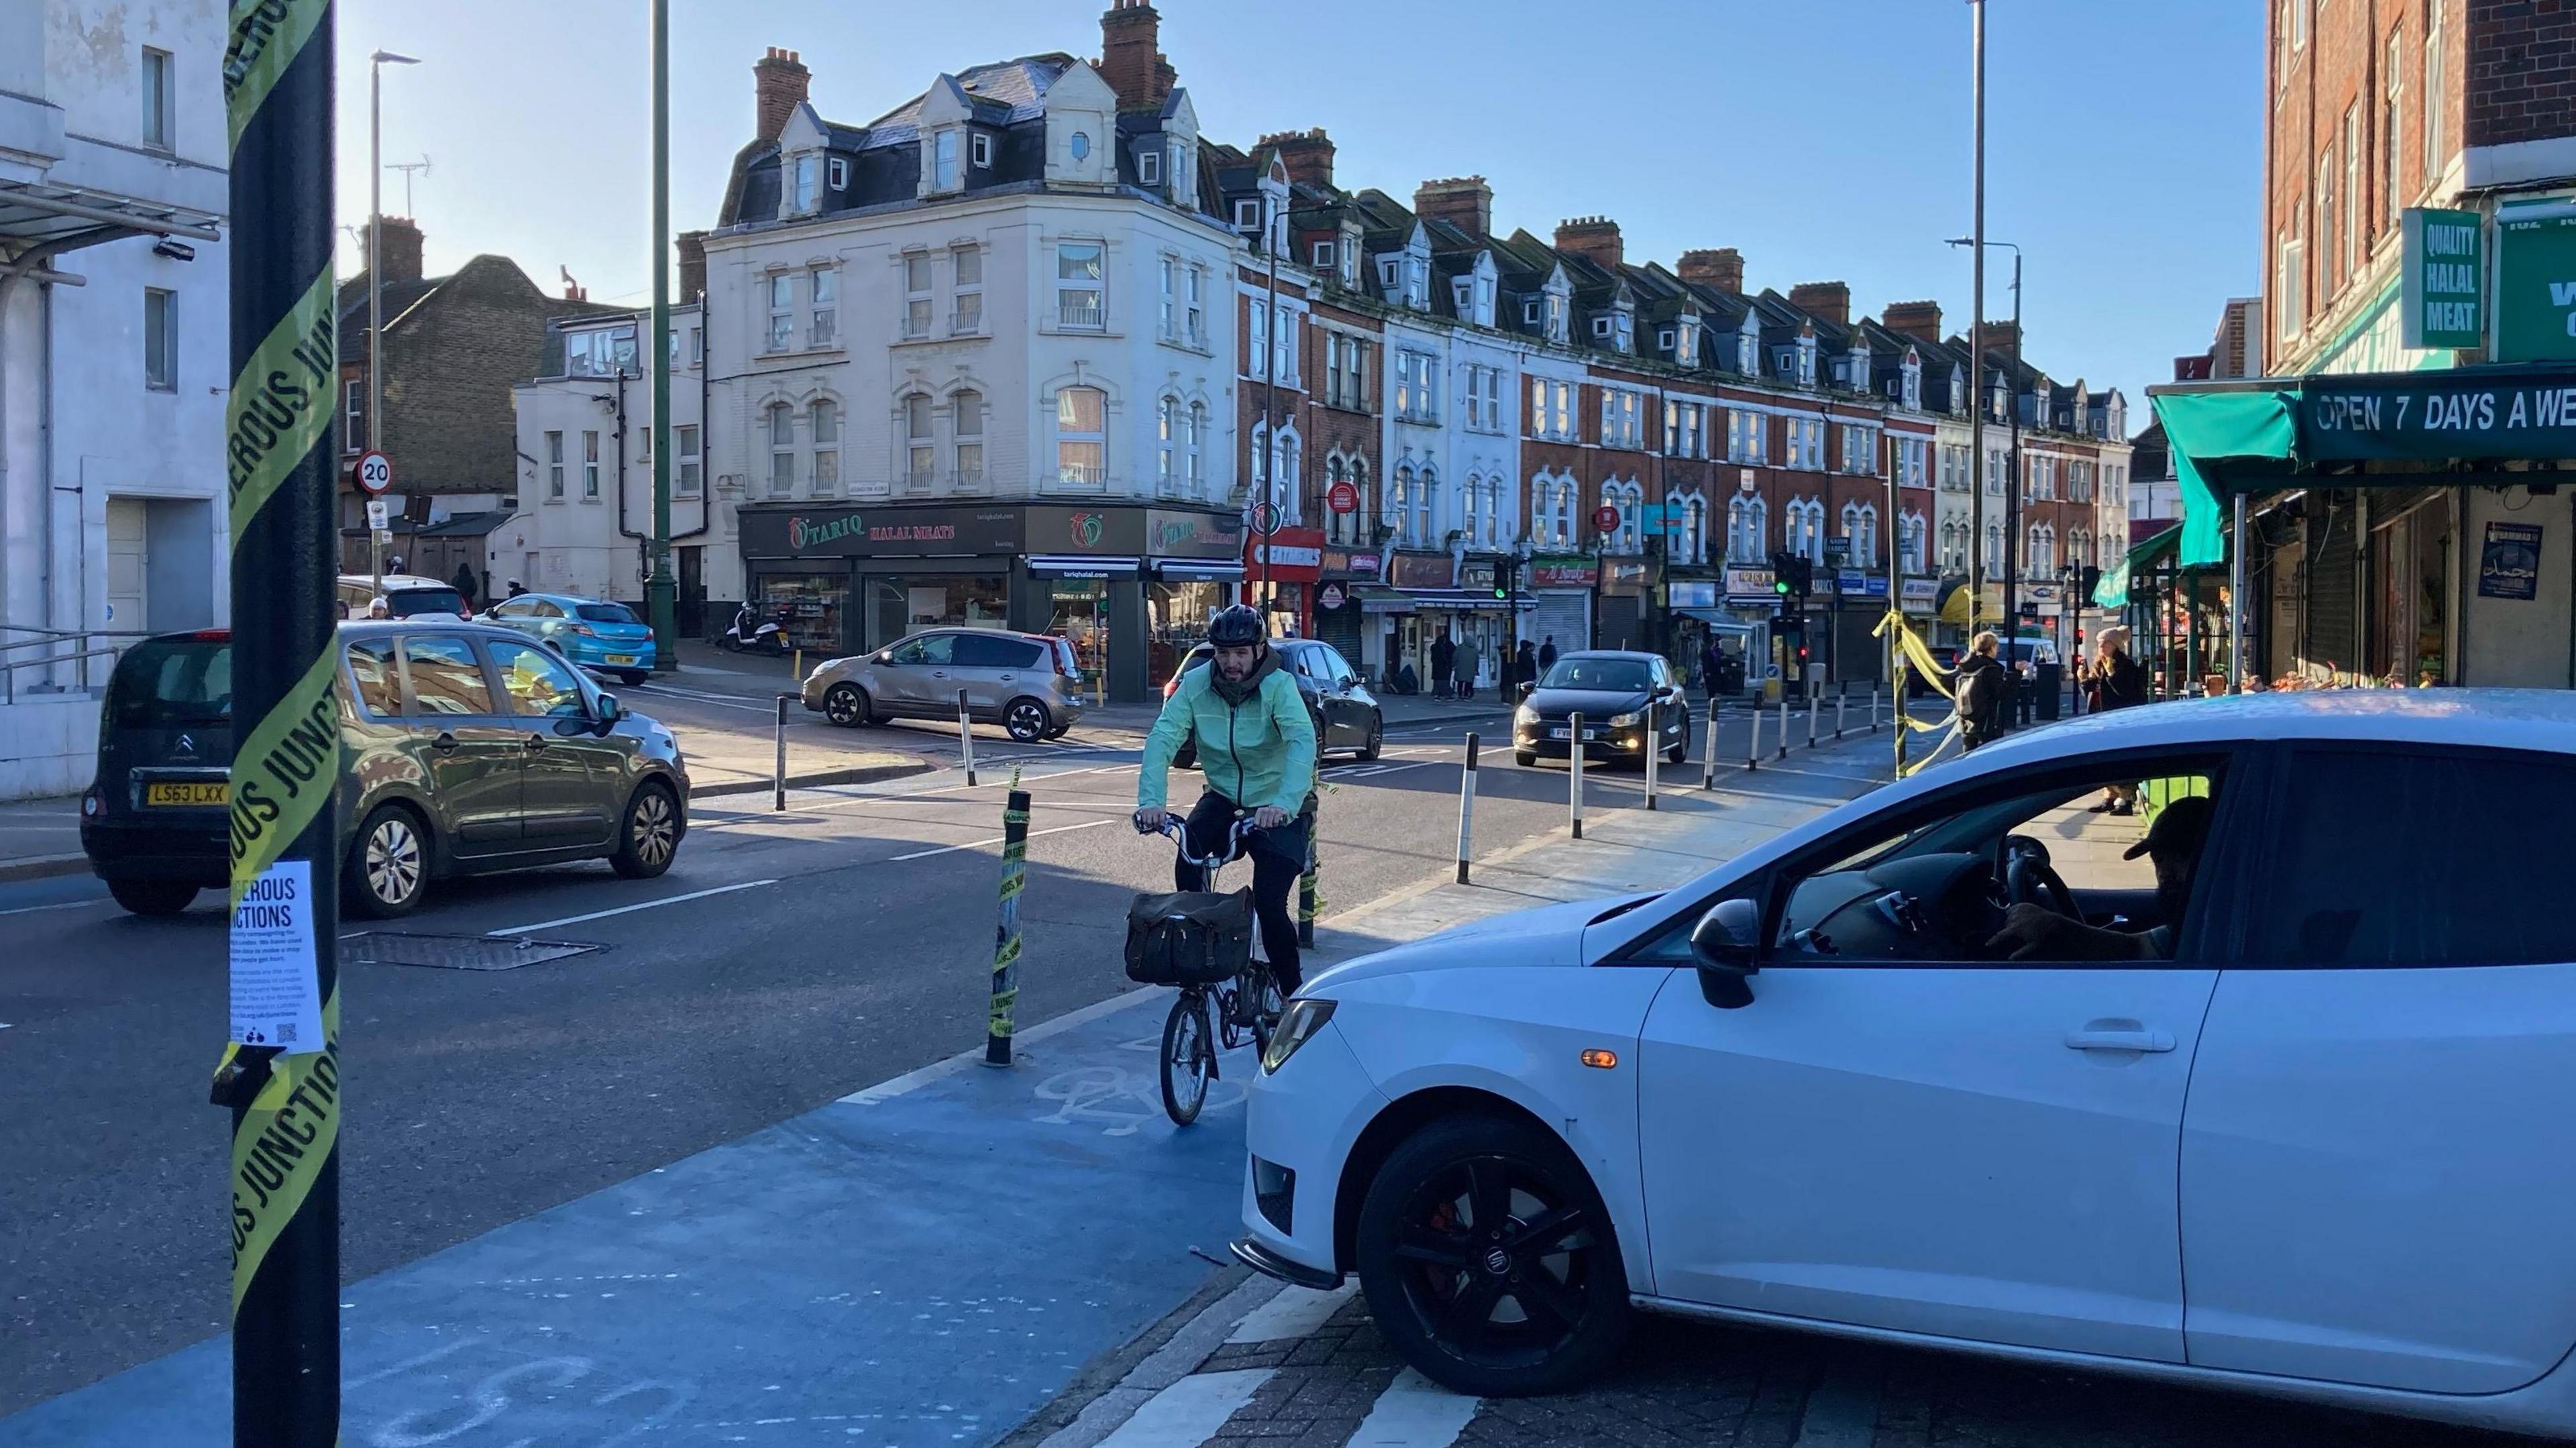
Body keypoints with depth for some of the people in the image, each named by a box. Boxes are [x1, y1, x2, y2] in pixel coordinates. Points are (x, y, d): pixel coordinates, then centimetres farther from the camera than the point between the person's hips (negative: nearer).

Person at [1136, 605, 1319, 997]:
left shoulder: (1278, 686, -20)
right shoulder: (1196, 684, -11)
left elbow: (1303, 743, -35)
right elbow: (1162, 738, -21)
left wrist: (1285, 803, -53)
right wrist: (1151, 800, -38)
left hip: (1278, 807, -3)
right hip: (1224, 798, 3)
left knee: (1269, 902, -16)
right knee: (1189, 852, -26)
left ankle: (1292, 991, 10)